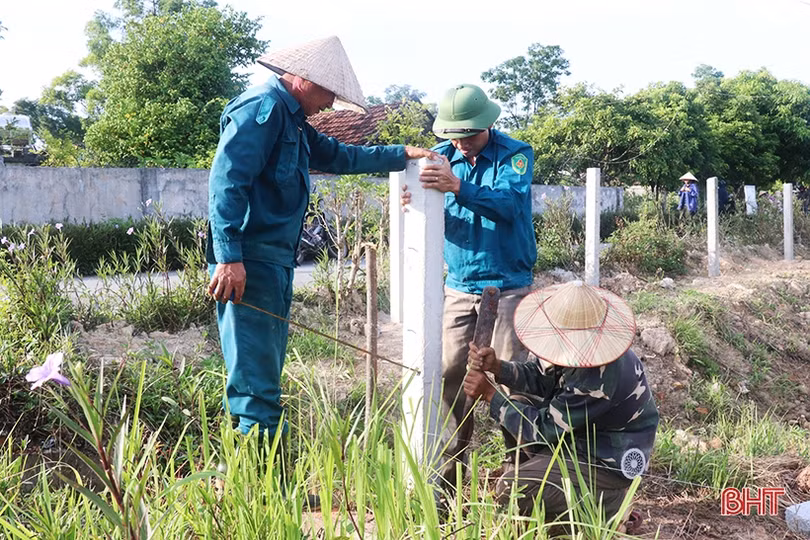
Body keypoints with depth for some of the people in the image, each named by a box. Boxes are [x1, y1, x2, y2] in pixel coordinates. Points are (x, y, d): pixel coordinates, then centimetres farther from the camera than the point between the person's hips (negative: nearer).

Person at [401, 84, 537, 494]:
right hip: (459, 287, 4)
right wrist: (413, 202, -27)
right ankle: (451, 469, 11)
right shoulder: (442, 156, 5)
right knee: (449, 376, -1)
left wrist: (459, 187, -42)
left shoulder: (515, 154, -7)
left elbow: (510, 202, -26)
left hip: (508, 287, -4)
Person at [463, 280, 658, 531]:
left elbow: (542, 428, -26)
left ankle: (606, 501, 0)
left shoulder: (600, 375, -37)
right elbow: (537, 375, 0)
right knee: (517, 404, 4)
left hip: (607, 463, -9)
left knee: (511, 490, -17)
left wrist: (490, 395, -20)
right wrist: (496, 367, -19)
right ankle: (529, 472, 18)